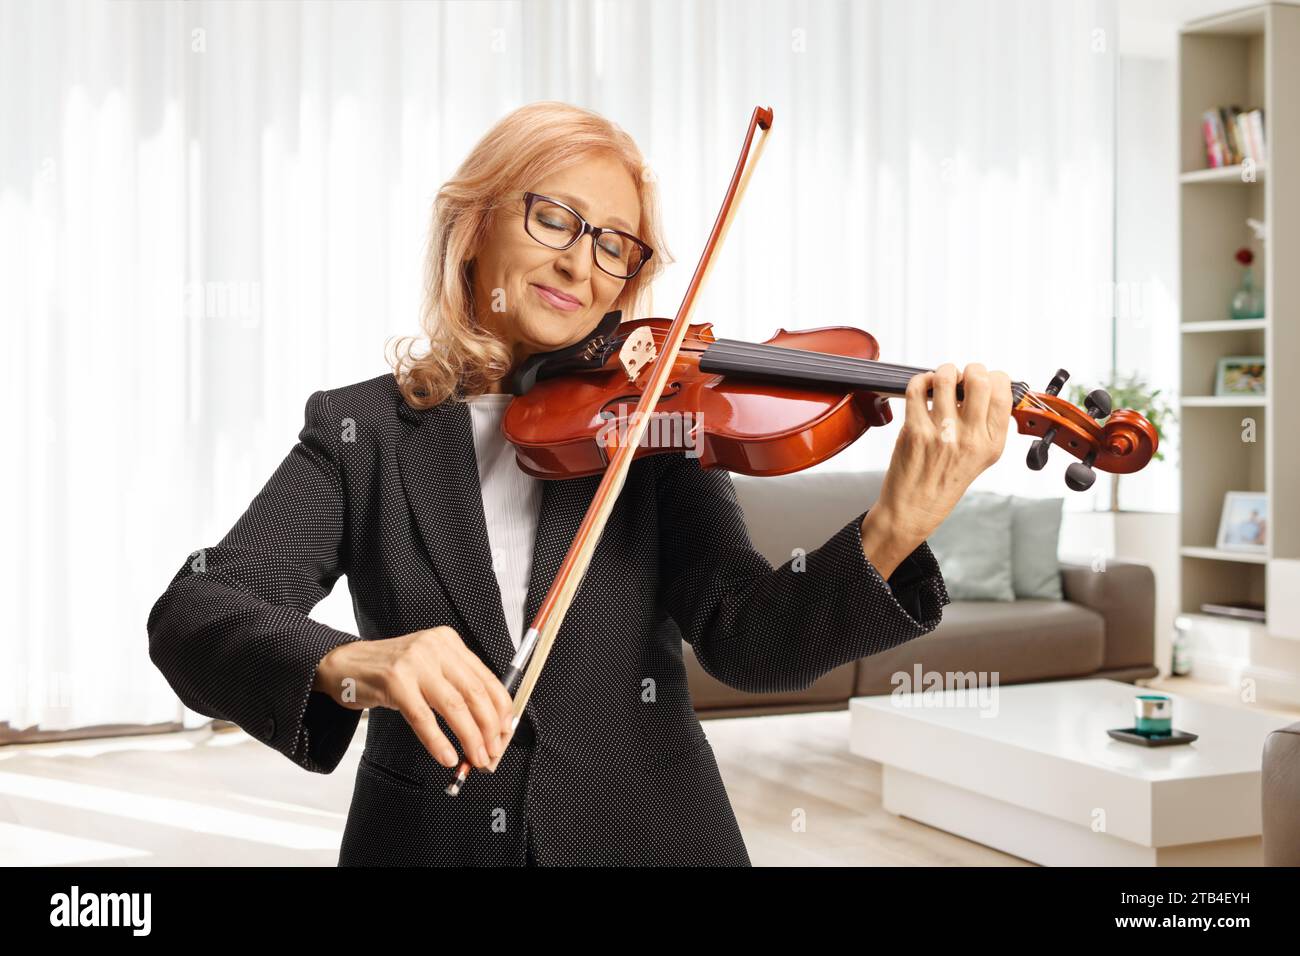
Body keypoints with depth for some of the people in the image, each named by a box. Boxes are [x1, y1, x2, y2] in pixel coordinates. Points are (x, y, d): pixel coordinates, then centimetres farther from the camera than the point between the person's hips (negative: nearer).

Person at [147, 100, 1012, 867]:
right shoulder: (358, 430, -1)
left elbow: (749, 640, -13)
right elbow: (191, 615, -13)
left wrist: (893, 532, -31)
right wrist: (349, 664, -32)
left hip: (644, 835, 0)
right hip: (425, 839, 0)